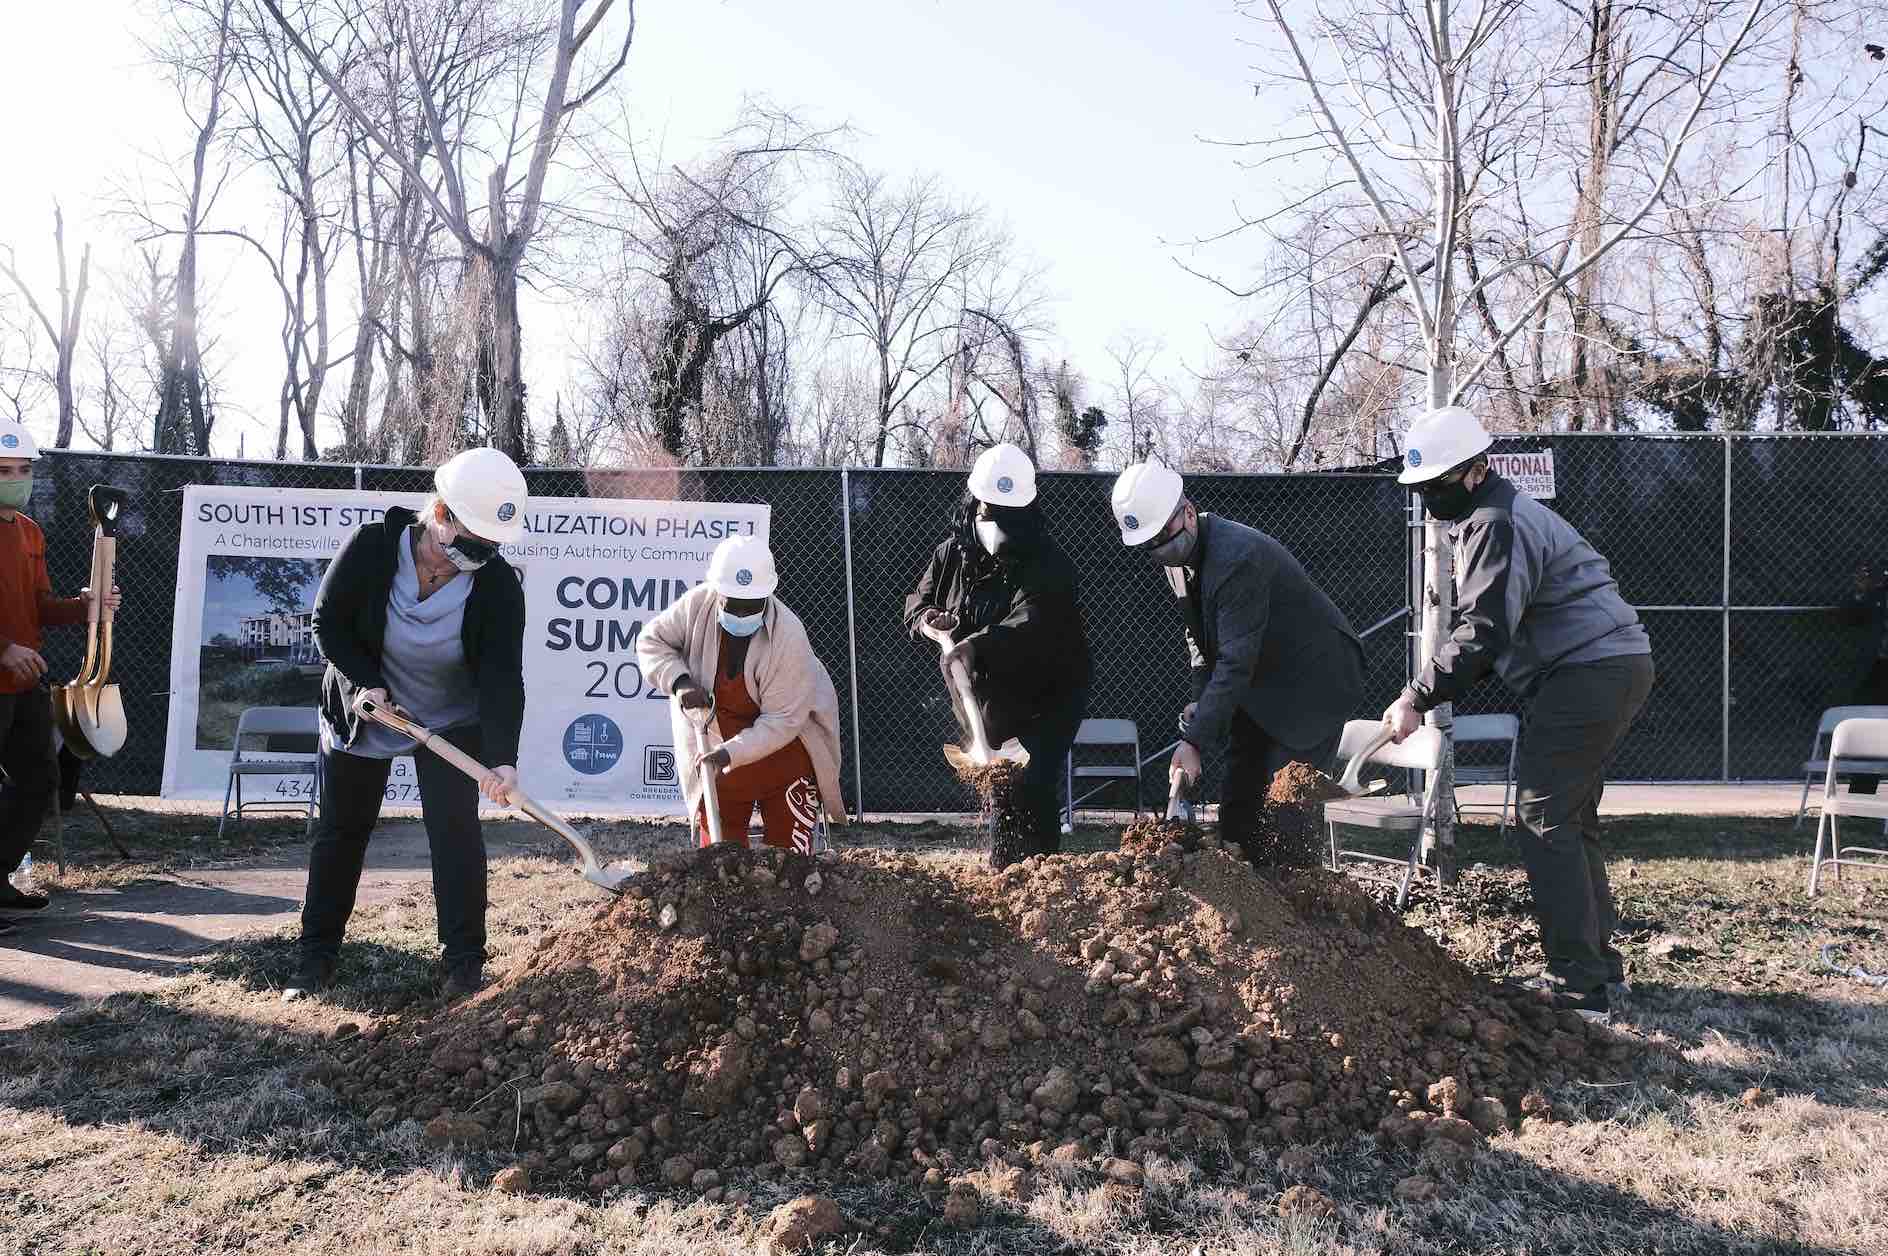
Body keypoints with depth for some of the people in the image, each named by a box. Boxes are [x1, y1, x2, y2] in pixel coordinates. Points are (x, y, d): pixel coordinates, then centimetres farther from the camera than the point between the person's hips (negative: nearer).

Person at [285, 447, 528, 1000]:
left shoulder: (499, 585, -24)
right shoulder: (372, 548, -24)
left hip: (451, 721, -1)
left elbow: (502, 678, -26)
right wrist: (367, 682, -22)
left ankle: (465, 960, 2)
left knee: (455, 829, -9)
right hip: (363, 708, 1)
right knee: (341, 830, 10)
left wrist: (502, 758, -36)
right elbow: (329, 621, -10)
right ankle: (317, 955, 24)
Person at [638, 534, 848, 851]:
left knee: (790, 853, -1)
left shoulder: (789, 635, -28)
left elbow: (783, 720, -25)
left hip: (781, 747, -3)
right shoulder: (699, 603, -16)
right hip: (716, 747, 3)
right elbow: (651, 641, -2)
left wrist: (731, 753, -35)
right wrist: (679, 681, -20)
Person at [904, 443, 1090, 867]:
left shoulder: (1049, 564, -24)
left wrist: (974, 648, -55)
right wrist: (928, 619, -18)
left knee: (1035, 786, -19)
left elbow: (1028, 626, -39)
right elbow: (916, 604, 7)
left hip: (1048, 698, -5)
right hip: (989, 697, 6)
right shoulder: (952, 554, -5)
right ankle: (1003, 869, 30)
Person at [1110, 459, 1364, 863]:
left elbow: (1236, 662, -33)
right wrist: (1200, 697, -3)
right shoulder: (1178, 556, 0)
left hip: (1312, 683, -9)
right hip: (1258, 689, 9)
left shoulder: (1238, 556, -30)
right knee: (1237, 807, 8)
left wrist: (1196, 741, -35)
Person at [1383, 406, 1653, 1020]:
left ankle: (1578, 987, -7)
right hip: (1615, 669, 11)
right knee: (1572, 820, 17)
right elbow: (1492, 626, 19)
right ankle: (1597, 960, 26)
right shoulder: (1489, 515, 20)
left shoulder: (1496, 524, -15)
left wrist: (1417, 698, -21)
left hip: (1590, 672, -11)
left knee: (1546, 822, -9)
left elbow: (1484, 631, -24)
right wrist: (1434, 692, 8)